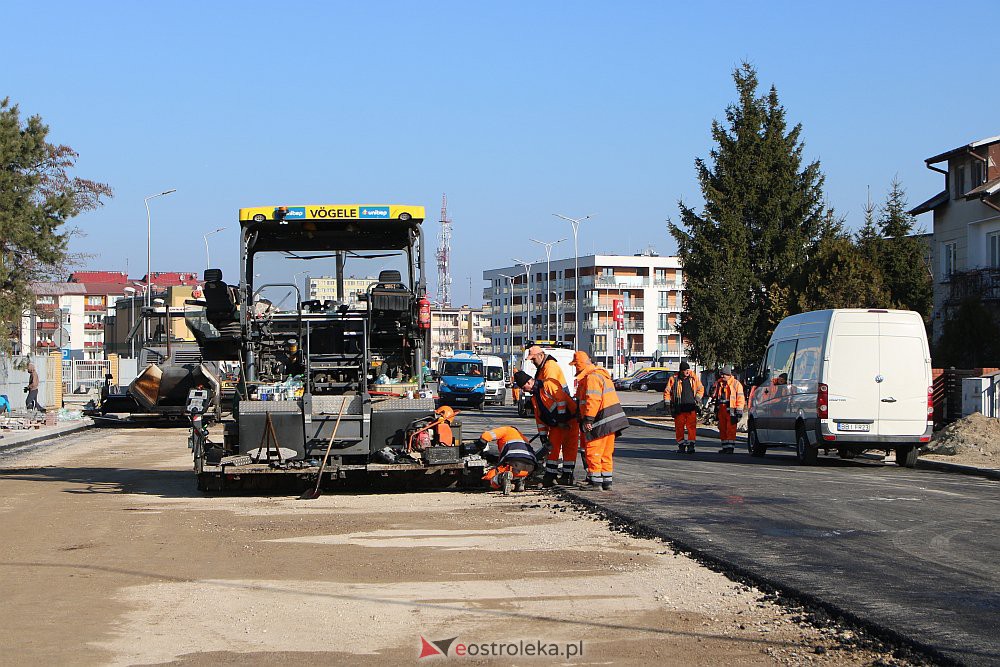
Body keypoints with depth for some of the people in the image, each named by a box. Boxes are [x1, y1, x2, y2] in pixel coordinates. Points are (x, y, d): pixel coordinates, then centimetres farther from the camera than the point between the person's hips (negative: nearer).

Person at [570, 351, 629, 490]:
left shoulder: (591, 378, -14)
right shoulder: (601, 374, 20)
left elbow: (592, 400, -24)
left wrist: (588, 419, -24)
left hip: (601, 421, -10)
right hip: (611, 421, 10)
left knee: (593, 452, -4)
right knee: (606, 453, 14)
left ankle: (596, 482, -4)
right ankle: (607, 482, 17)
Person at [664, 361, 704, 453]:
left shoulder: (694, 378, 6)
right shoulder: (674, 379, 1)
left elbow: (701, 388, 19)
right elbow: (667, 391, 7)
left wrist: (698, 397, 7)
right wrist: (667, 401, -1)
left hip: (691, 408, 0)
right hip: (679, 409, 0)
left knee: (691, 426, -7)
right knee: (679, 427, 4)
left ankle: (691, 445, -7)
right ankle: (681, 445, 14)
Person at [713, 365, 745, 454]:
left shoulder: (736, 384, -3)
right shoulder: (719, 383, 14)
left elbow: (740, 399, -5)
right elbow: (714, 394, 27)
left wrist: (739, 411, -9)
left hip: (731, 410, -6)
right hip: (721, 409, 7)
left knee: (731, 429, -9)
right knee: (722, 429, 9)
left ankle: (730, 447, -9)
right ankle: (725, 447, 16)